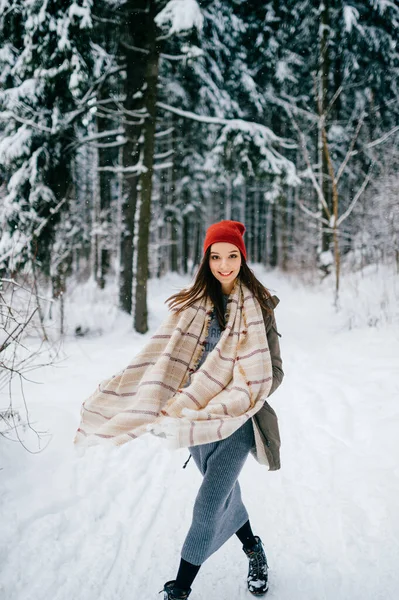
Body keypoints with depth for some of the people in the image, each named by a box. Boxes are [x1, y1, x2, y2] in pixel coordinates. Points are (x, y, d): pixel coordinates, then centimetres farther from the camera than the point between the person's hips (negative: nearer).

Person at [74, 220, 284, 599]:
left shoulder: (259, 305, -5)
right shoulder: (192, 304, 2)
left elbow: (271, 371, -4)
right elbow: (163, 359, 2)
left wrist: (242, 396, -20)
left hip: (237, 420, -3)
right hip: (197, 417, 3)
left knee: (208, 507, -7)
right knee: (224, 494, 19)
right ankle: (254, 551, 45)